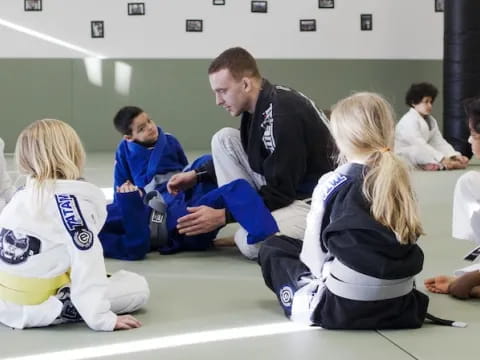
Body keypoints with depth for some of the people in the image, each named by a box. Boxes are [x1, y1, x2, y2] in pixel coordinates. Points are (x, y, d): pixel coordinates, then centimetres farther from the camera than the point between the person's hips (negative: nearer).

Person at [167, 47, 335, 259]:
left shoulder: (284, 115, -27)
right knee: (224, 139, 1)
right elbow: (234, 156, 20)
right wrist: (197, 175, 8)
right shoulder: (260, 103, 1)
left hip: (314, 200, -9)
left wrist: (223, 216, -23)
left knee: (252, 243, -31)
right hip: (283, 186, 9)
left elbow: (280, 193, -24)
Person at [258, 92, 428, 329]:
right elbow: (403, 243, 8)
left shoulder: (332, 183, -9)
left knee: (272, 248, 15)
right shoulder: (398, 180, 4)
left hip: (345, 307, -6)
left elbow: (314, 254, -5)